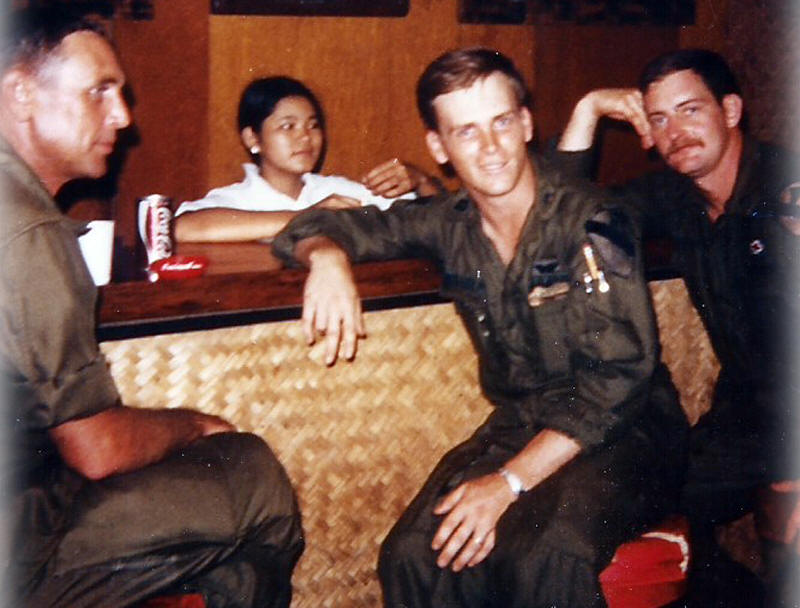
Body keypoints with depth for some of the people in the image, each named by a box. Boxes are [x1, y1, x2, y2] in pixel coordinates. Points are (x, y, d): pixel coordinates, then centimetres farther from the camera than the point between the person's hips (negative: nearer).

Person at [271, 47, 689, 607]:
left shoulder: (591, 224, -12)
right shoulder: (449, 224, 3)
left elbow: (618, 377, -18)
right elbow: (321, 224, 14)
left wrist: (510, 481, -24)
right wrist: (329, 255, -13)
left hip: (621, 433, -4)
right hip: (519, 427, 4)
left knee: (545, 557, -34)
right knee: (414, 556, -22)